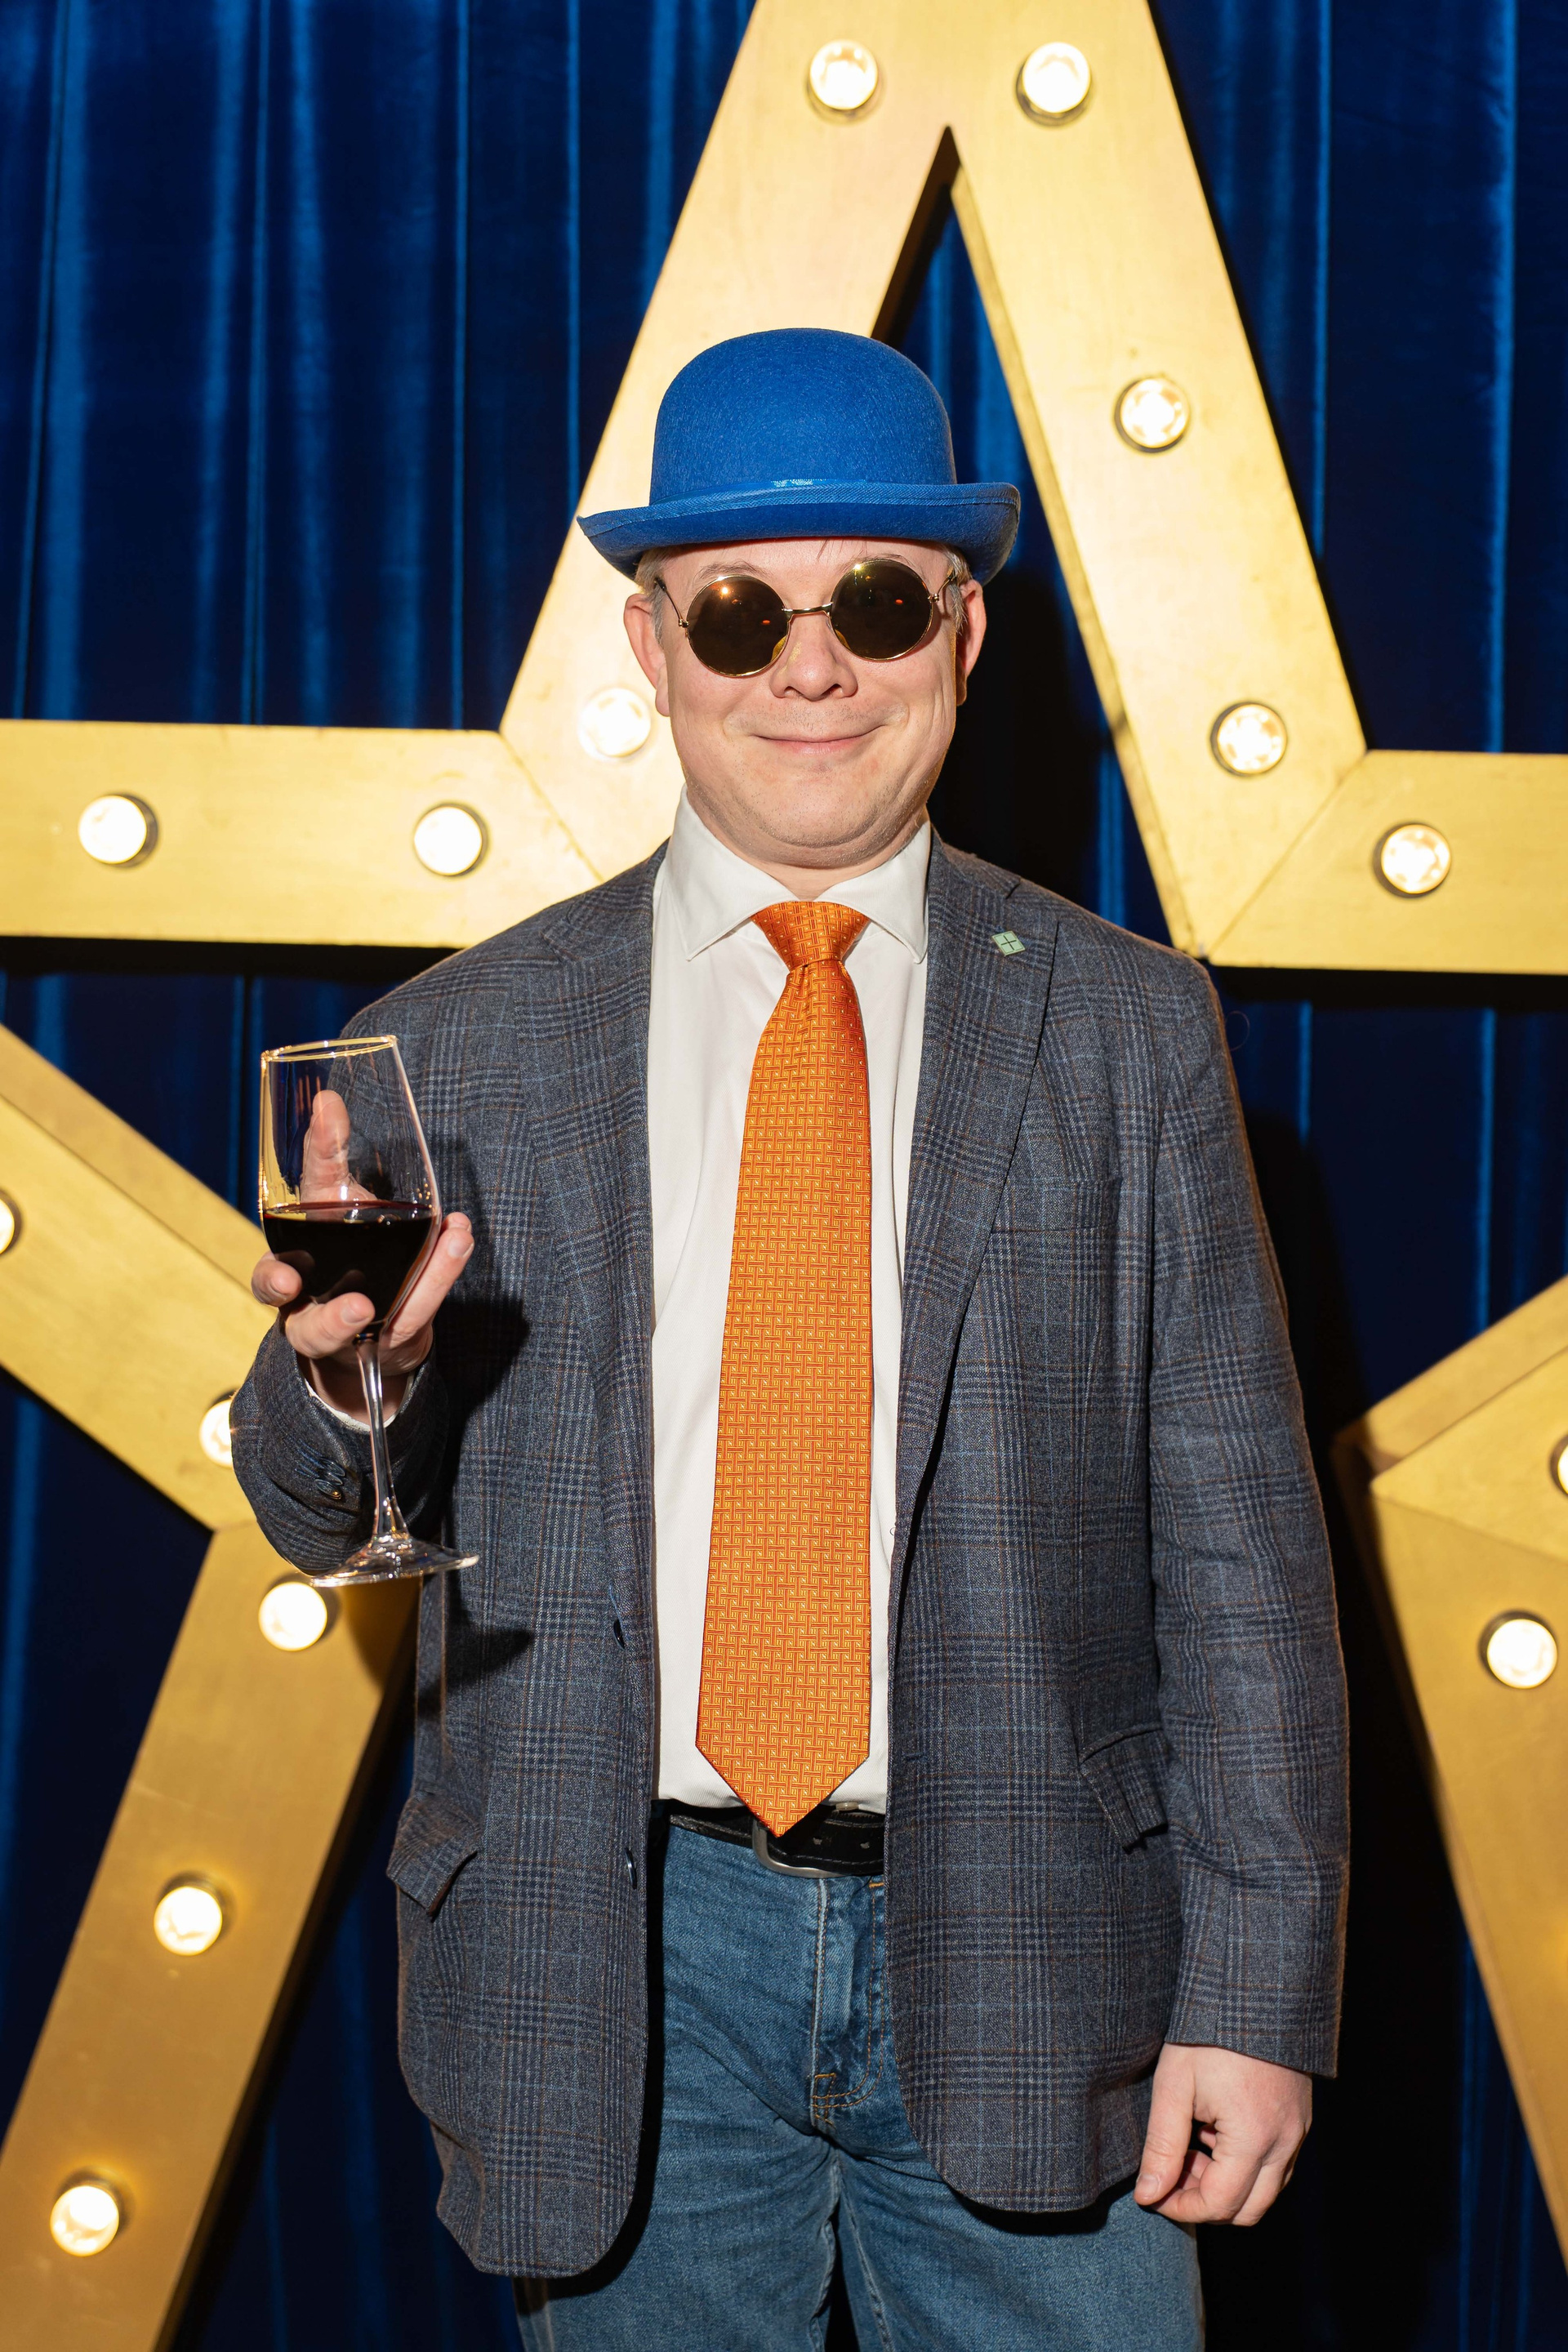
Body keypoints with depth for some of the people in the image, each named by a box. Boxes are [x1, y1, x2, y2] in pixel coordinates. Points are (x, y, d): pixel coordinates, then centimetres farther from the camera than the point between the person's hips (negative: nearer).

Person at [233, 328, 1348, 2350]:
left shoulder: (1125, 1030, 1)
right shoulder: (456, 1051, 1)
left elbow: (1236, 1536, 1)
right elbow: (328, 1516, 7)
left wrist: (1255, 1989, -4)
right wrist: (347, 1378, -17)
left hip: (1022, 1956, 0)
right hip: (623, 1953, 1)